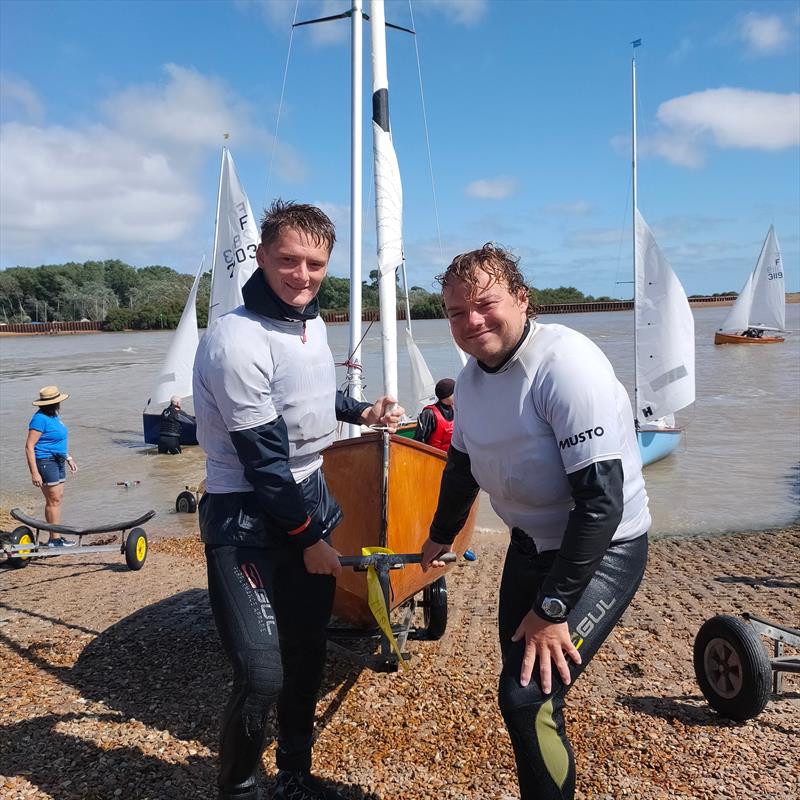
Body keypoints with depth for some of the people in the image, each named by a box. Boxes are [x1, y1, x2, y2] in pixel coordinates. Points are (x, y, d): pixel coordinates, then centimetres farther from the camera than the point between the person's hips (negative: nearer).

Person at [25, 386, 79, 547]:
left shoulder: (54, 415, 11)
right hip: (45, 462, -9)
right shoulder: (40, 419, -17)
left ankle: (55, 536, 19)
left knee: (58, 497, 11)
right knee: (53, 500, -5)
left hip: (57, 461, 9)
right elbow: (29, 446, -19)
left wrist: (69, 458, 23)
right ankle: (55, 539, 2)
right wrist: (34, 473, -23)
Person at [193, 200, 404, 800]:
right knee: (262, 676, -9)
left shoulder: (313, 319, 5)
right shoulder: (237, 341, -21)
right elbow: (263, 461, -19)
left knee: (307, 653, 16)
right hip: (249, 518, -8)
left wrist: (362, 412, 10)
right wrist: (309, 539, -11)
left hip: (310, 497, 8)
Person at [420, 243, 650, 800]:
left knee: (528, 698, -14)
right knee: (518, 686, 18)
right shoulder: (472, 378, -1)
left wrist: (552, 608, -25)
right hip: (531, 543, 8)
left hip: (601, 550, -8)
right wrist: (441, 536, 28)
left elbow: (602, 499, -28)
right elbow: (463, 464, 17)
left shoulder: (566, 363, -25)